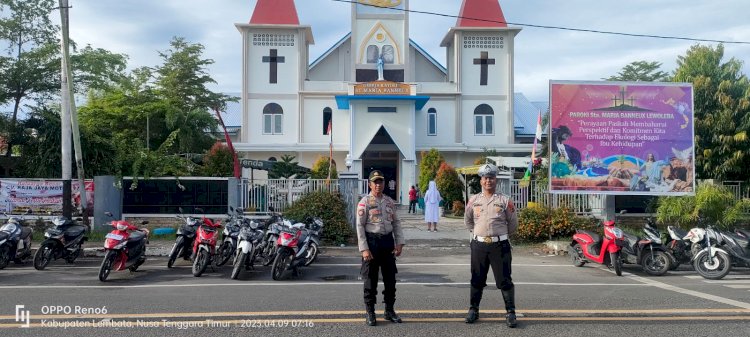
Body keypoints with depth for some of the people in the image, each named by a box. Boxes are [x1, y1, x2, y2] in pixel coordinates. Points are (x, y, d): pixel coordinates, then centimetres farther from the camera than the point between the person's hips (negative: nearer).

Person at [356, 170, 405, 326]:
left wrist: (399, 243, 3)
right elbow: (360, 226, -10)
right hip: (372, 241, -5)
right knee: (371, 279, 3)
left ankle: (389, 310, 25)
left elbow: (396, 223, 13)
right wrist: (364, 249, -16)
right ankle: (370, 313, 16)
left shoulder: (390, 202, 10)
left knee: (390, 278, 11)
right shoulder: (365, 202, -6)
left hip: (388, 240, 5)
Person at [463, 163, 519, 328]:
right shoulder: (473, 200, 6)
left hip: (500, 245, -2)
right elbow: (467, 220, 20)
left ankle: (510, 313, 9)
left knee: (504, 281, 0)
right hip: (478, 245, 2)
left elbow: (513, 223, 9)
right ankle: (473, 309, 23)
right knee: (477, 280, 11)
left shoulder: (505, 200, 0)